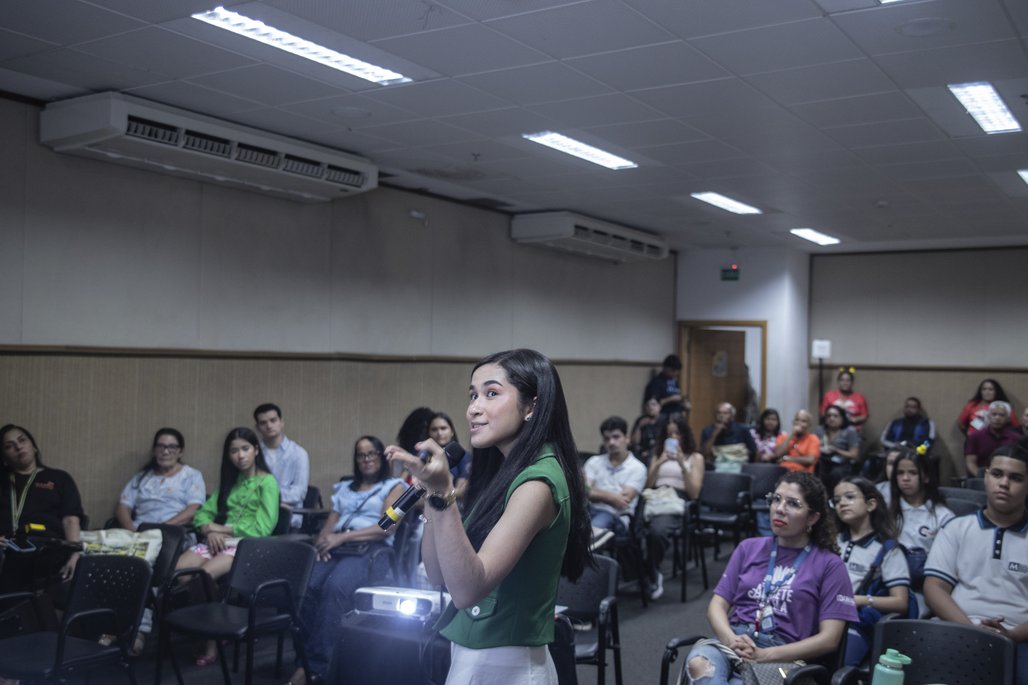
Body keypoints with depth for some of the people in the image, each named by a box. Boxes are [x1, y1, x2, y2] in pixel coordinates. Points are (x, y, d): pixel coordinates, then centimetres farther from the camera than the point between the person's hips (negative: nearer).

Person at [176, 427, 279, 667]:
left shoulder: (267, 482, -1)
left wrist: (221, 529, -8)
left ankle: (212, 639, -18)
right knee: (177, 572, -23)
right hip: (220, 541, 6)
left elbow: (262, 528, -11)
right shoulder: (229, 481, 20)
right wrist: (210, 530, -9)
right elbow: (203, 513, 15)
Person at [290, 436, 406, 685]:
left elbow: (387, 527, -2)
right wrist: (323, 539, -6)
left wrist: (342, 537, -11)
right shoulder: (345, 487, 30)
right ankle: (306, 655, -27)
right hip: (336, 547, 5)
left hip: (372, 548, -4)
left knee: (335, 588, -36)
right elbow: (330, 523, 20)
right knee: (306, 585, -30)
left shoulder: (394, 486, 14)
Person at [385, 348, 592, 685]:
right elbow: (439, 573, 5)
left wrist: (443, 493, -37)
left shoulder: (538, 481, -20)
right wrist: (431, 487, -5)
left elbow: (468, 589, -28)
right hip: (472, 657, 8)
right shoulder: (503, 471, 7)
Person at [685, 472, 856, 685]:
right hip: (733, 643, 4)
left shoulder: (829, 564, 7)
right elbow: (717, 605, 13)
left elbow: (828, 639, -1)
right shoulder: (749, 548, 18)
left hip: (782, 657, -3)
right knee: (698, 662, -36)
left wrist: (765, 655, -12)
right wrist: (731, 639, -11)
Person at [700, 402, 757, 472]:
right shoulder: (708, 431, 4)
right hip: (717, 467, 1)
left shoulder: (742, 430, 4)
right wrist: (714, 435, -12)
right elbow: (703, 455, -7)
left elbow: (754, 452, 11)